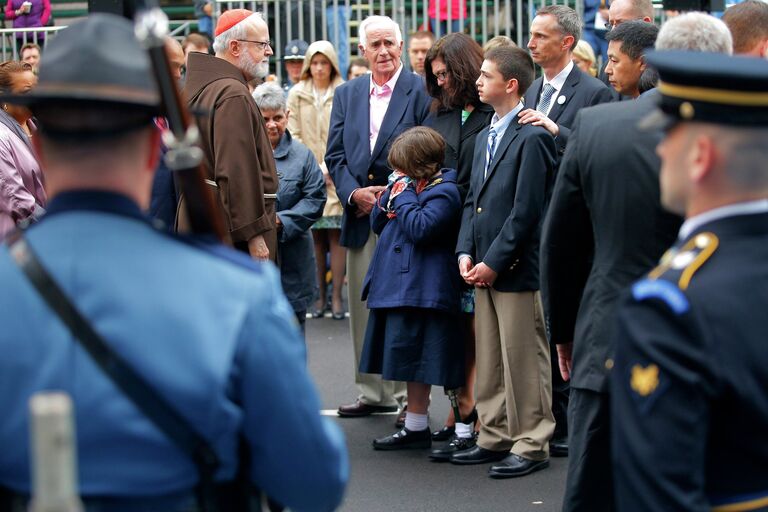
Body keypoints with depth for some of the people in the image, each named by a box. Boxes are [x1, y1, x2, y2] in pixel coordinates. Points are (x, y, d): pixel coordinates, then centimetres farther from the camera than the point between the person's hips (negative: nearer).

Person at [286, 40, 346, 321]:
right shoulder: (297, 95, 9)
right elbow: (294, 135, 6)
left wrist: (328, 168, -7)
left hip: (335, 175, -1)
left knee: (336, 235, -4)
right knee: (314, 236, 0)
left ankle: (337, 296, 0)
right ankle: (319, 295, 5)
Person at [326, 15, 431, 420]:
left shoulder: (422, 91, -3)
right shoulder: (346, 94, 12)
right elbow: (335, 154, 9)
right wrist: (353, 193, -7)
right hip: (360, 216, 5)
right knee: (363, 307, 9)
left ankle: (410, 396, 3)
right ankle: (373, 393, 17)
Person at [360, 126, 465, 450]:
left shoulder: (443, 193, -11)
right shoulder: (409, 187, 18)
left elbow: (420, 228, -23)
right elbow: (378, 225, 20)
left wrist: (403, 194, -13)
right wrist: (389, 194, 5)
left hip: (418, 289, -10)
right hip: (397, 287, 10)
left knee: (413, 359, -5)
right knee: (409, 361, 12)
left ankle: (416, 427, 2)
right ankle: (414, 426, 17)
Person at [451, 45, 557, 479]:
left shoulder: (532, 137, -13)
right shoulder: (485, 137, 16)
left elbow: (526, 210, -17)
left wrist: (495, 261, -15)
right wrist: (466, 252, 4)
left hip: (517, 268, -9)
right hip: (485, 267, 9)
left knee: (523, 361, -1)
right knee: (489, 361, 14)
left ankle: (531, 444, 8)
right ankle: (495, 438, 23)